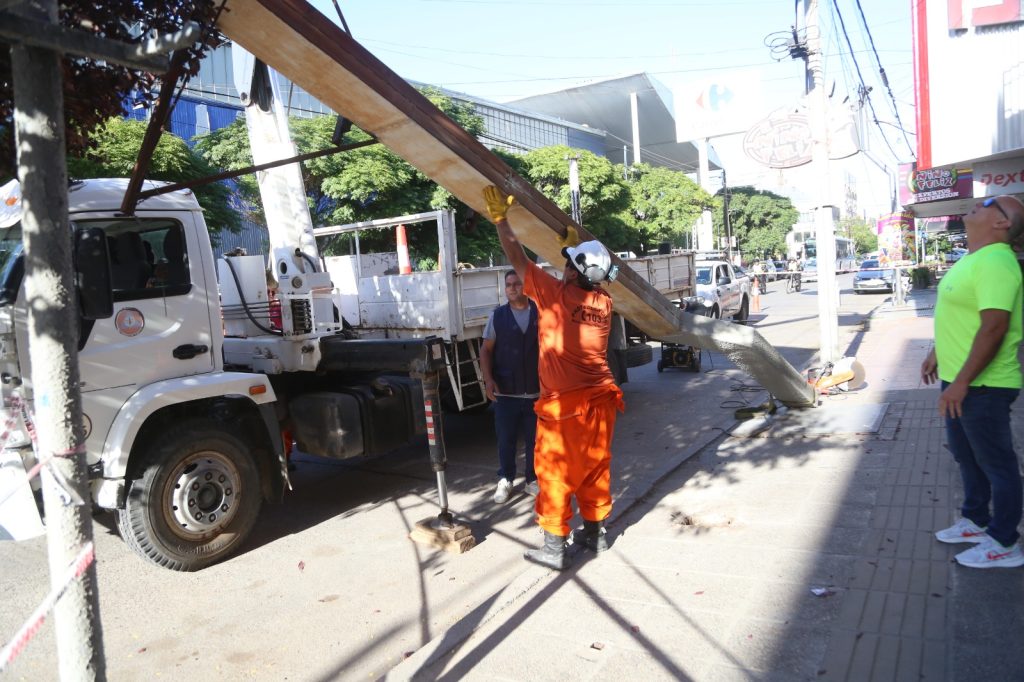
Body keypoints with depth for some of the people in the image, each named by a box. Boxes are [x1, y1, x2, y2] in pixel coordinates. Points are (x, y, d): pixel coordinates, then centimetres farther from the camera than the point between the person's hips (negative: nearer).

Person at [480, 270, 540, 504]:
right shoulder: (497, 316, 1)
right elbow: (486, 350, 2)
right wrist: (488, 379, -10)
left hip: (536, 390, 0)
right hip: (505, 391, 0)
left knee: (534, 439, 11)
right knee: (506, 439, 8)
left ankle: (533, 480, 26)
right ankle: (505, 481, 24)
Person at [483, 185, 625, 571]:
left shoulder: (556, 295, -13)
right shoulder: (603, 304, 3)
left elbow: (518, 259, -6)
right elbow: (586, 281, 28)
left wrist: (499, 218, 4)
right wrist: (575, 247, 35)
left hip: (564, 405, -6)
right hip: (600, 400, 6)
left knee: (556, 473, 4)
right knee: (595, 467, 17)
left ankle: (554, 549, 11)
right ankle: (594, 533, 31)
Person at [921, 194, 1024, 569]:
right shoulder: (973, 259, 12)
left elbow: (994, 327, -28)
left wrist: (961, 383, -27)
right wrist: (937, 353, 26)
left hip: (982, 386, -10)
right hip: (959, 379, 10)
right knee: (967, 455, 21)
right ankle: (975, 520, 37)